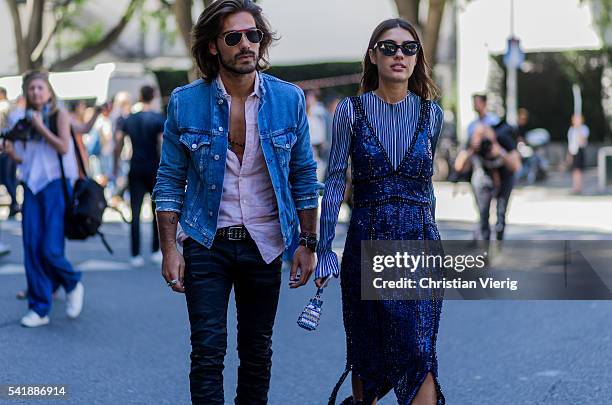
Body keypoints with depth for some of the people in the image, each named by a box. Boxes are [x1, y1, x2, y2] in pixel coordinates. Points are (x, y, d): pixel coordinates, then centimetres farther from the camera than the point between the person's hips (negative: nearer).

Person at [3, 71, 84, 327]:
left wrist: (40, 126, -12)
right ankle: (39, 308, 6)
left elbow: (64, 147, -11)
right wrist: (11, 152, -6)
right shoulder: (26, 120, 14)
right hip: (32, 186, 5)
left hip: (55, 185, -5)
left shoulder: (59, 114, 1)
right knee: (32, 249, -1)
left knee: (50, 249, -12)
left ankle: (73, 285, 18)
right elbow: (24, 159, 14)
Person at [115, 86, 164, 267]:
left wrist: (115, 168, 16)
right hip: (154, 169, -2)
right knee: (158, 211, 11)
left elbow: (118, 145, 7)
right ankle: (156, 252, 12)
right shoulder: (159, 119, -5)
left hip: (135, 170, 3)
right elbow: (162, 144, -14)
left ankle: (135, 255, 0)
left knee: (135, 213, 3)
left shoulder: (129, 120, 6)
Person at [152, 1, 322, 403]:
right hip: (207, 245, -1)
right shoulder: (185, 103, -5)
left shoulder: (289, 99, -2)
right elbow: (170, 181, 0)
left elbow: (304, 177, 5)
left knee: (258, 351, 12)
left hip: (265, 245, 2)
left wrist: (307, 243, 1)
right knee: (208, 351, -5)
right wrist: (170, 249, -6)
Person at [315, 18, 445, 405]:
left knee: (419, 353, -9)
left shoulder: (431, 113, 5)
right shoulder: (351, 110, 0)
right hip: (366, 239, 0)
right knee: (366, 354, 10)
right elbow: (335, 180, -2)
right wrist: (324, 248, -6)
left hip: (419, 242, 0)